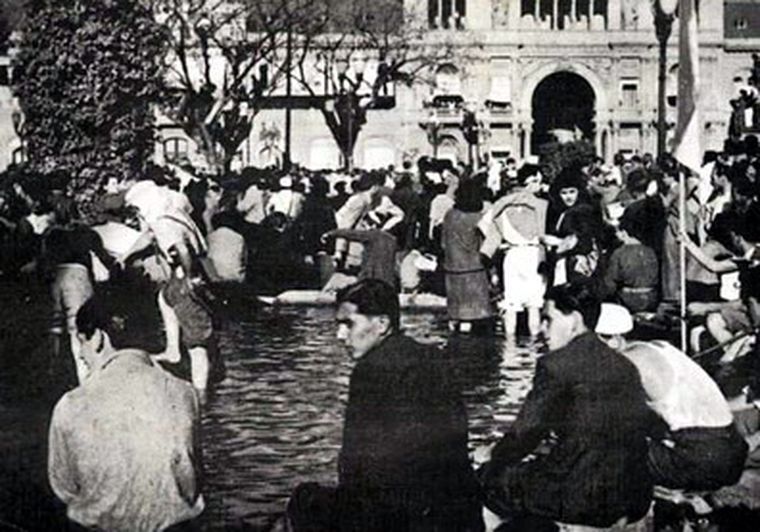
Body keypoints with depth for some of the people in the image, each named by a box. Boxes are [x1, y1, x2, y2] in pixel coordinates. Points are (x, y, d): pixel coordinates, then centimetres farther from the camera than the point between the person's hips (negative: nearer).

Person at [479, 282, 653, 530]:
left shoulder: (555, 365, -11)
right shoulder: (625, 366, 10)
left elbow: (526, 432, -6)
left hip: (585, 500, -8)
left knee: (490, 478, 12)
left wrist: (494, 461, 12)